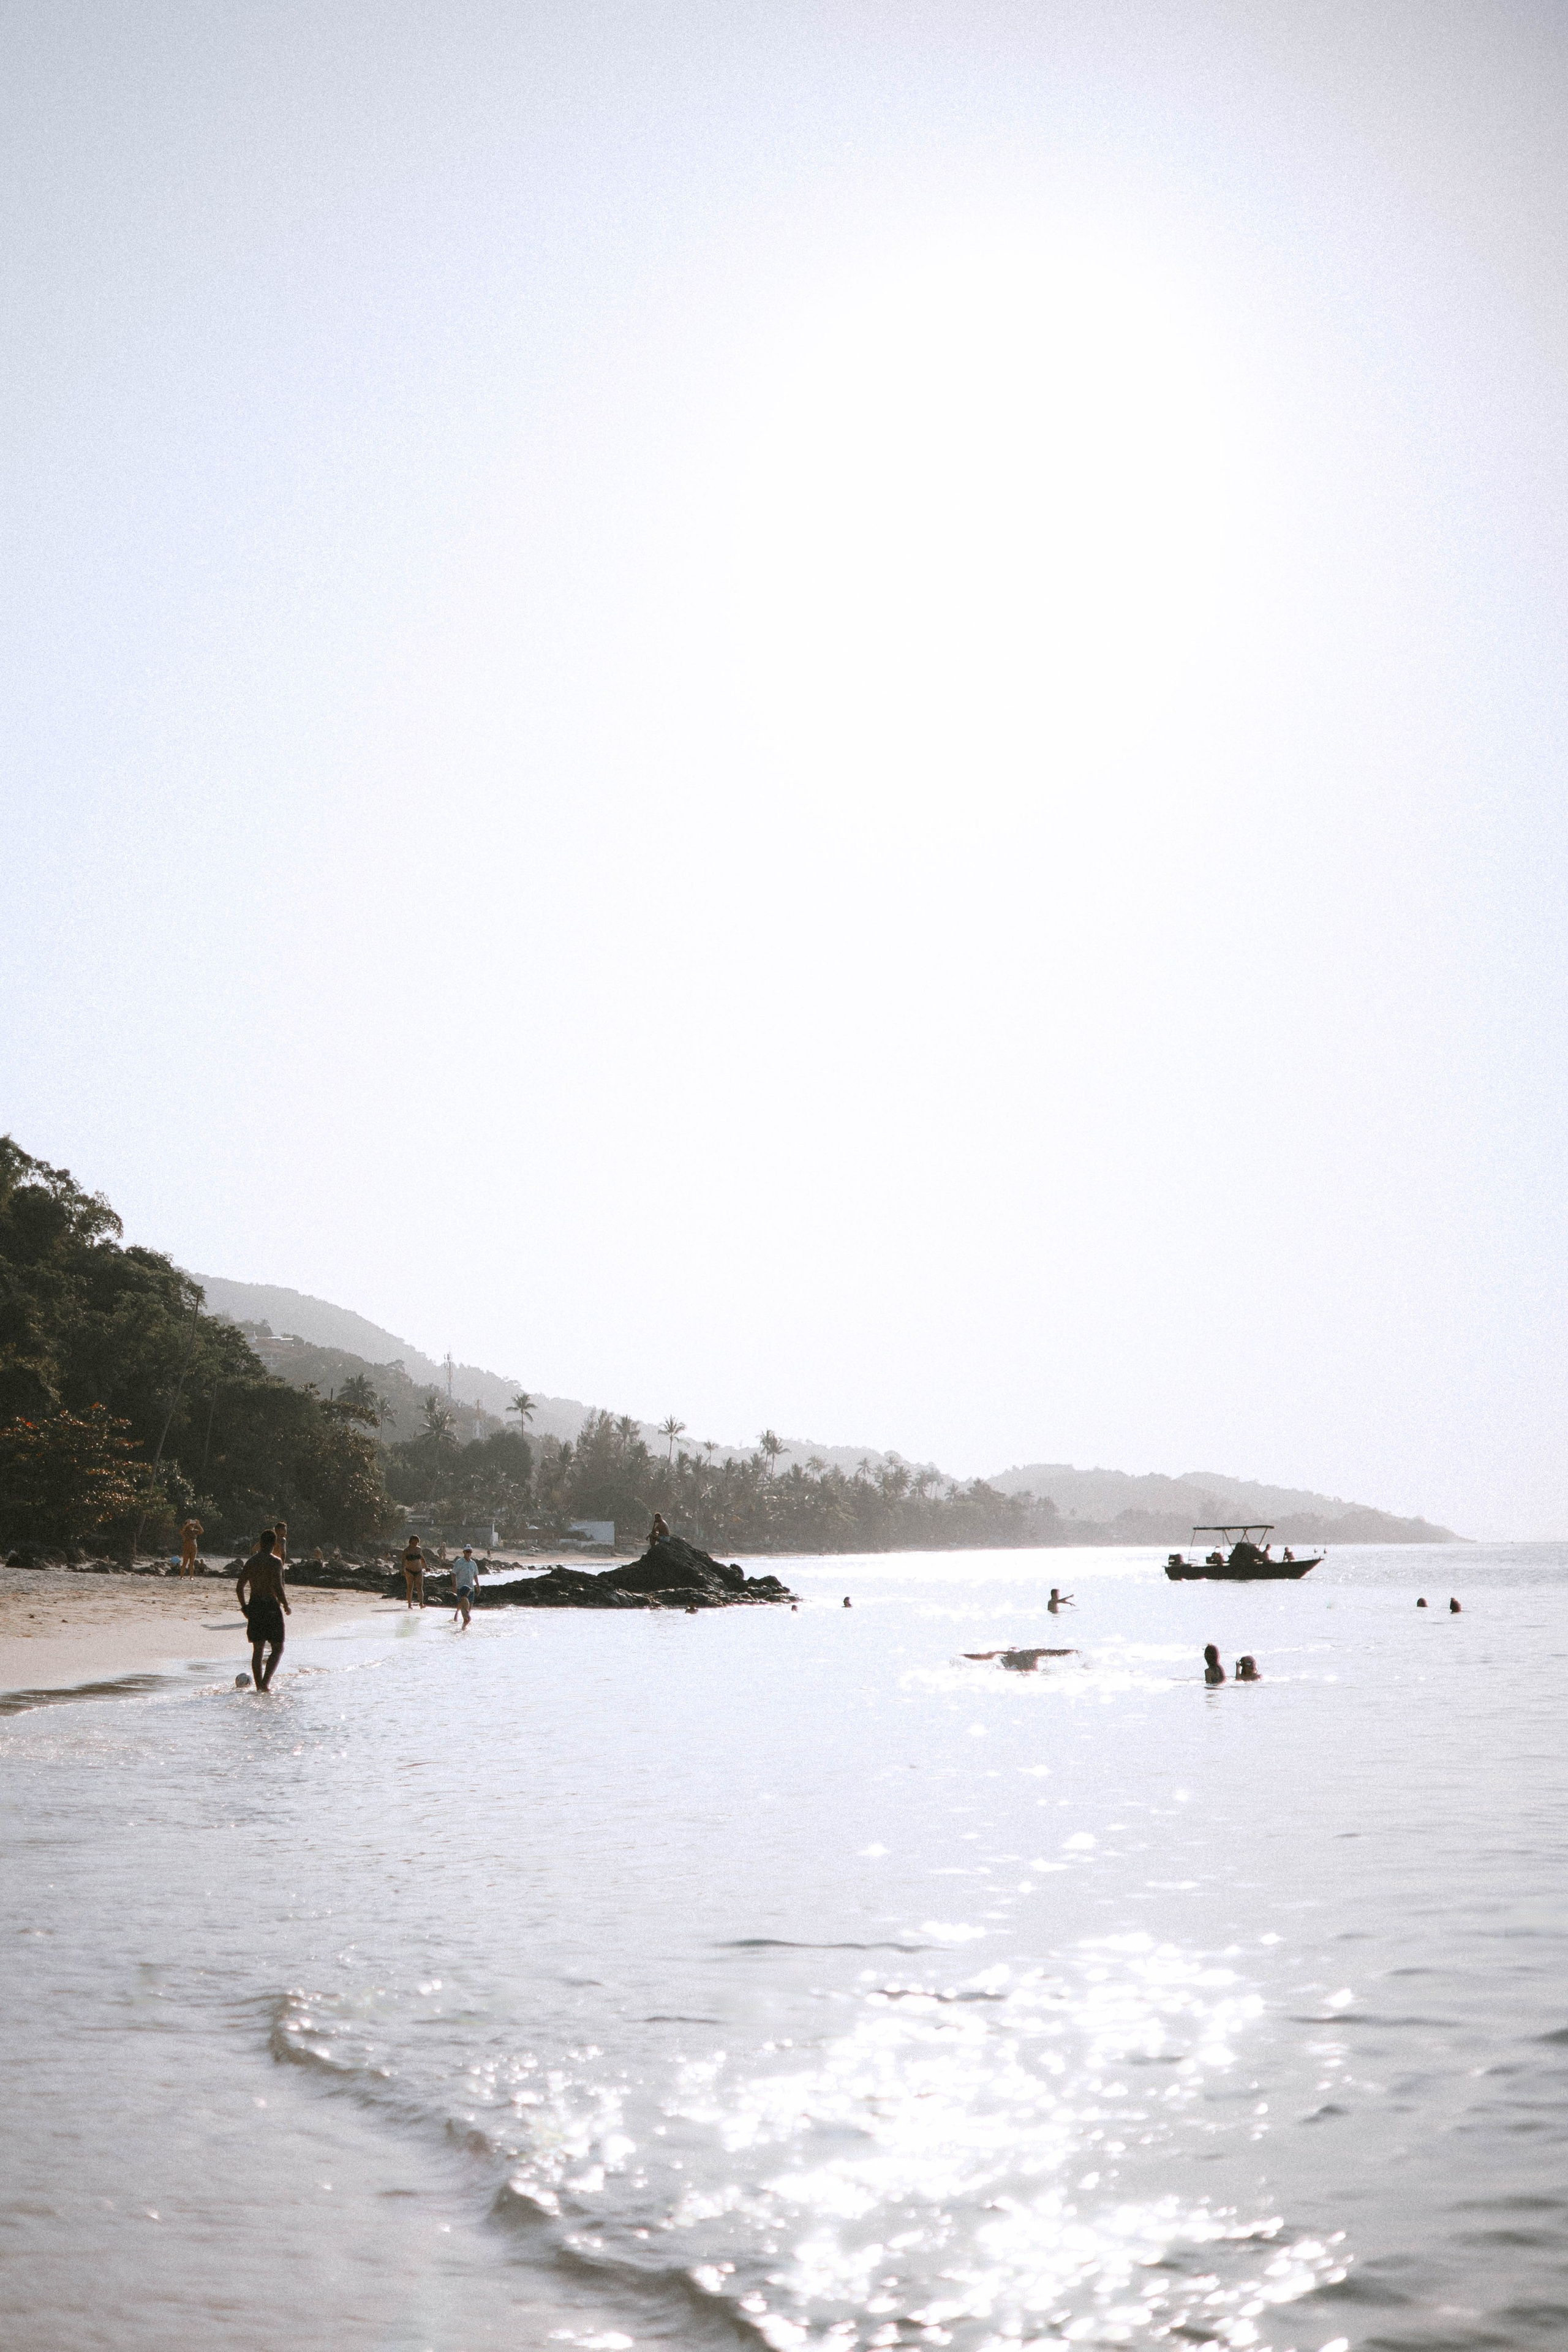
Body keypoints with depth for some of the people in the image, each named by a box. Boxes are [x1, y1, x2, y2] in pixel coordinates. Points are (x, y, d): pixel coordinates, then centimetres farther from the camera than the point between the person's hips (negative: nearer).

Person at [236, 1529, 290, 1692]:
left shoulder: (251, 1561, 8)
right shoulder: (274, 1562, -11)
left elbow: (239, 1587, 11)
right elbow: (277, 1587, -20)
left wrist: (245, 1607, 21)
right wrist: (286, 1607, -7)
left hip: (254, 1607, 6)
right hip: (271, 1608, -6)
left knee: (257, 1650, 12)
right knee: (278, 1649, 3)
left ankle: (259, 1686, 13)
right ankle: (265, 1682, -12)